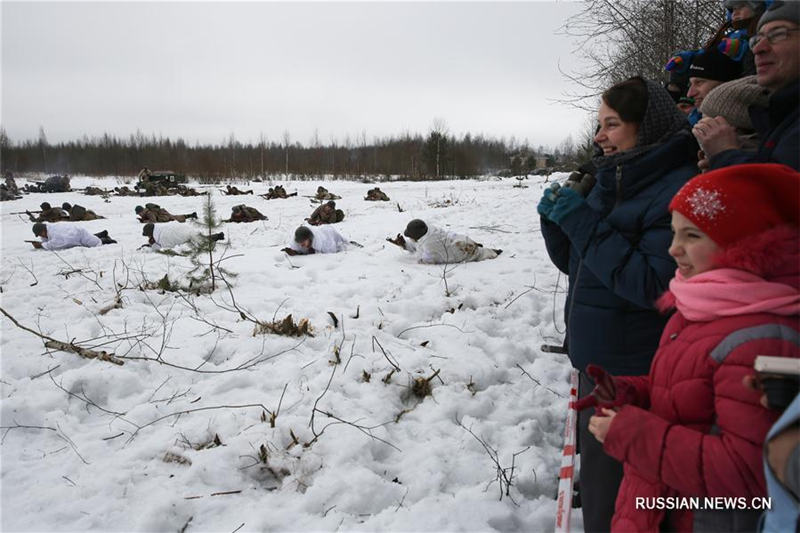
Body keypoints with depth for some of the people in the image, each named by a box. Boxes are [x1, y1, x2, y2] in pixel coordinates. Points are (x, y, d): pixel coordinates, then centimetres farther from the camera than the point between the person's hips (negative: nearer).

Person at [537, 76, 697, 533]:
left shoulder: (679, 190, -18)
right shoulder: (614, 181, 9)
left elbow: (654, 285, -26)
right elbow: (573, 262, 13)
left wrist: (584, 223, -24)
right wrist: (556, 219, -5)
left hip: (636, 372, -8)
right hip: (596, 360, 9)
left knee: (612, 487, 4)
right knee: (596, 467, 23)